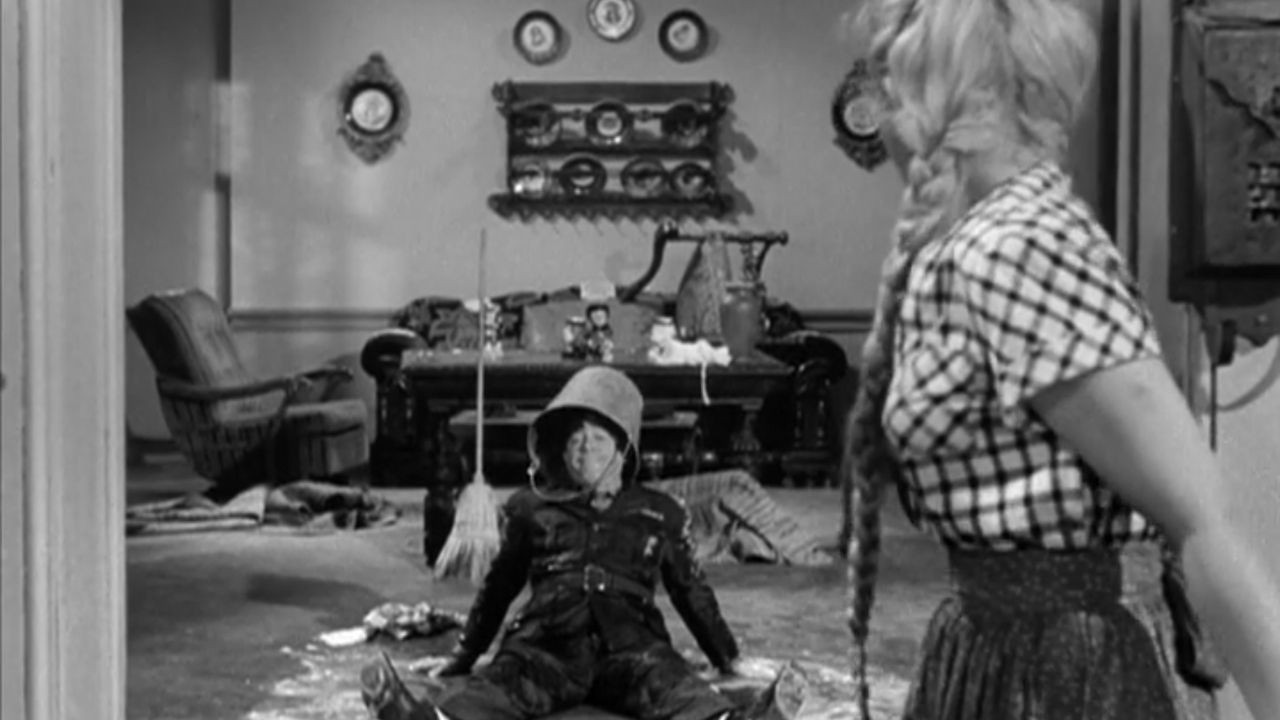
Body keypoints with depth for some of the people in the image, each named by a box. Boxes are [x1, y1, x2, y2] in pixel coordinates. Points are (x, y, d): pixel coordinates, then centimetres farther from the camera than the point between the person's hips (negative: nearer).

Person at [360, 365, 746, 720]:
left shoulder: (659, 514, 19)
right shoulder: (533, 508, 19)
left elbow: (692, 591, 28)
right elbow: (499, 586, 29)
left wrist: (728, 658, 32)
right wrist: (464, 656, 32)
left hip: (630, 649, 0)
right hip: (549, 646, 0)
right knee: (491, 688, -35)